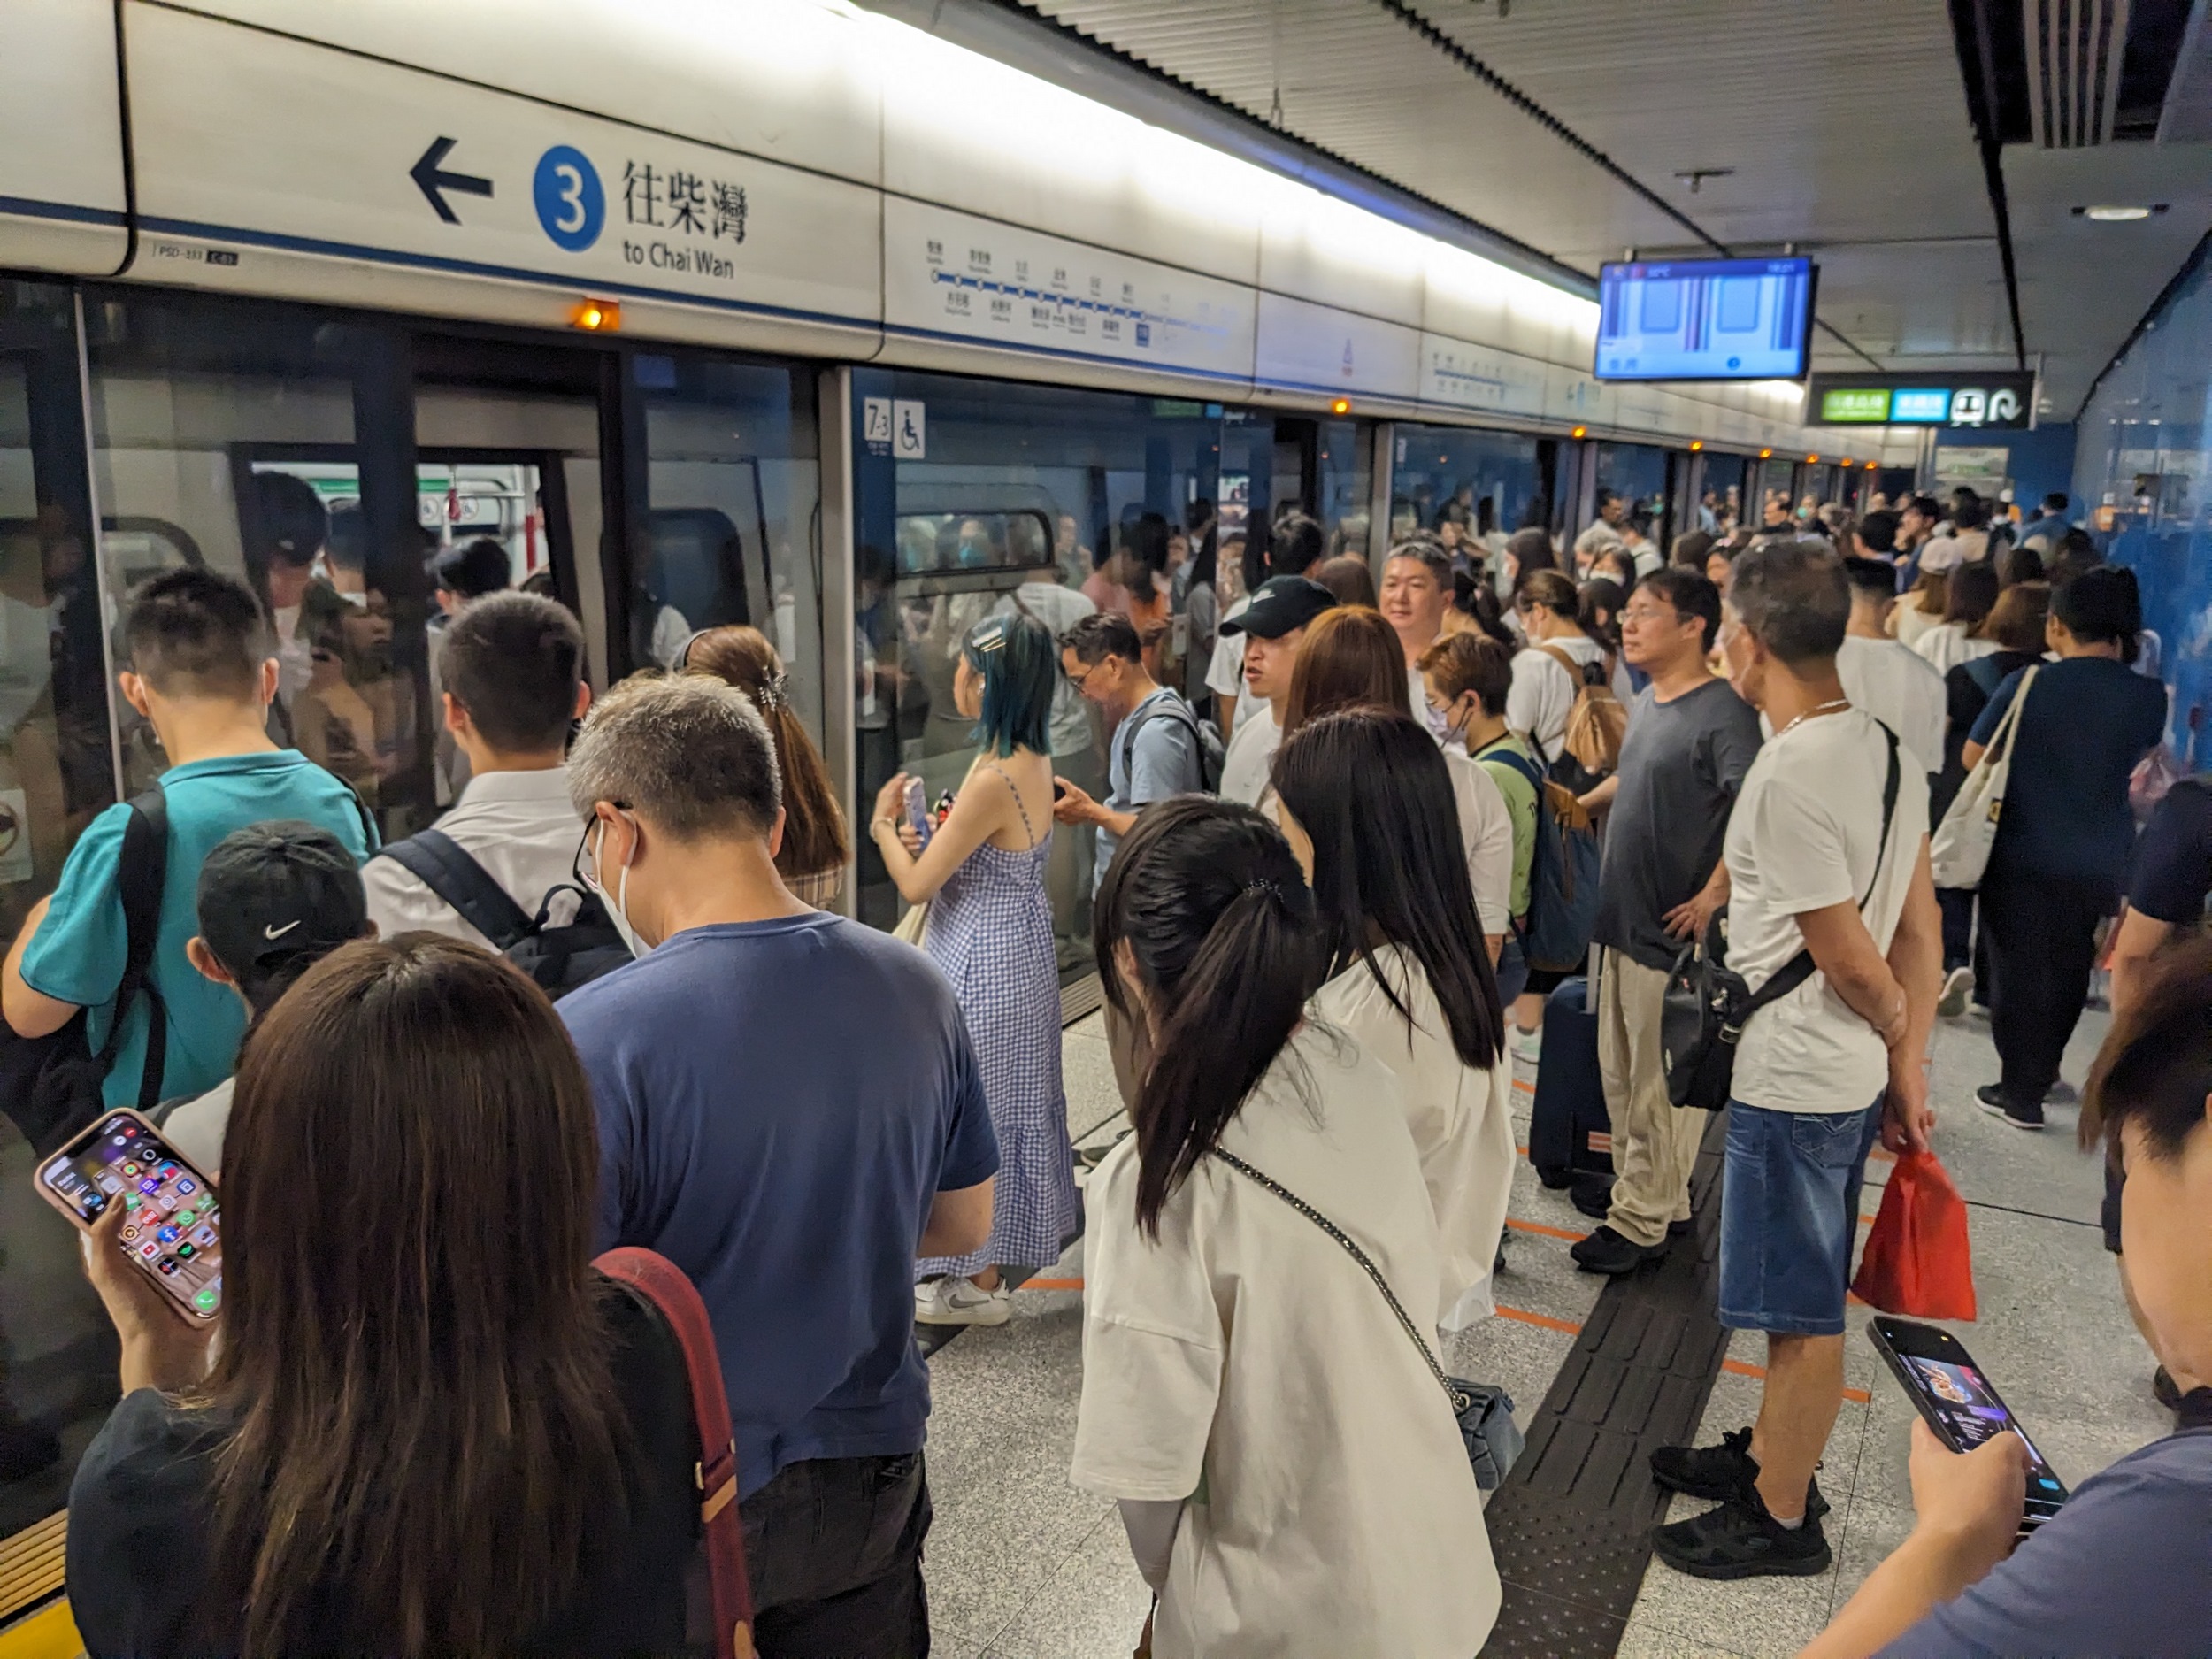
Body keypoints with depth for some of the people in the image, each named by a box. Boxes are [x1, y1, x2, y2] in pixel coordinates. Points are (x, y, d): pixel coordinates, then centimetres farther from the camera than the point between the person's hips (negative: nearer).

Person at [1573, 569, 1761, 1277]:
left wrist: (1713, 897, -23)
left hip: (1673, 929, -9)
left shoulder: (1723, 712, -18)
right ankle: (1653, 1194, 31)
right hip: (1619, 918, 9)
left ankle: (1642, 1218, 16)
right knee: (1621, 1072, 17)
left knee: (1662, 1083, 4)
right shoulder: (1646, 702, 11)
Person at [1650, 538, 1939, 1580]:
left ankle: (1781, 1518, 25)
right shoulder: (1882, 745, 3)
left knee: (1799, 1307, 7)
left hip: (1793, 1083, -9)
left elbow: (1849, 958, -20)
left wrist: (1896, 1031, 0)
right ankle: (1768, 1452, 41)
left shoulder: (1789, 778, -26)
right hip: (1848, 1074, 9)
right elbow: (1919, 929, 5)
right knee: (1801, 1297, 23)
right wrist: (1909, 1065, 9)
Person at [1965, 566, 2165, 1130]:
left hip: (2023, 856, -3)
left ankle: (2021, 1092, 16)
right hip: (2102, 862, 3)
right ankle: (2042, 1069, 39)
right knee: (2069, 971, 22)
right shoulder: (2149, 696, -7)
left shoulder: (2027, 683, -15)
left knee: (2018, 971, 11)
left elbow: (1973, 758, -5)